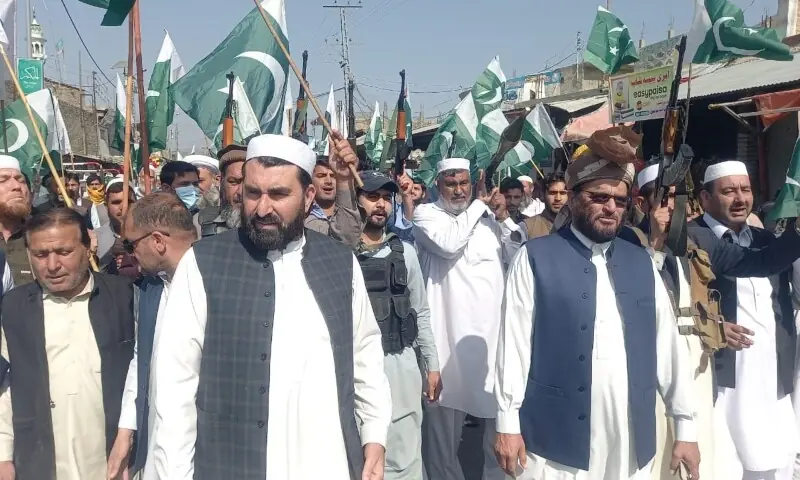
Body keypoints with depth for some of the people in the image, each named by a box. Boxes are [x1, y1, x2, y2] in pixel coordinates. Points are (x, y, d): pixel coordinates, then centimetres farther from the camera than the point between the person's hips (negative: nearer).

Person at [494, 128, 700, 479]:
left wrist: (684, 425, 9)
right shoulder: (536, 257, -4)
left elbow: (668, 343, 10)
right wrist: (508, 424, -7)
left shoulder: (641, 262, 9)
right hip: (556, 439, -4)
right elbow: (515, 340, -5)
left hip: (632, 444, 4)